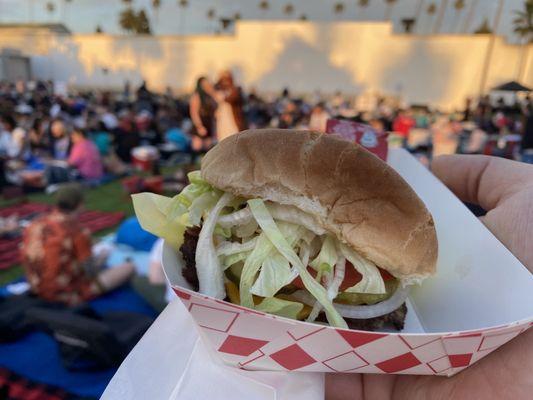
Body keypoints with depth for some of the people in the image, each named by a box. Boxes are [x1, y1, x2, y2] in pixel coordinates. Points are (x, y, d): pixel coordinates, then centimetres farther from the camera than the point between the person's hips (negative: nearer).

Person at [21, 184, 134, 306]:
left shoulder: (34, 225, -4)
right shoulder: (78, 231, -24)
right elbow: (90, 272, -17)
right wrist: (101, 259, 4)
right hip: (70, 295, -6)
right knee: (128, 267, -1)